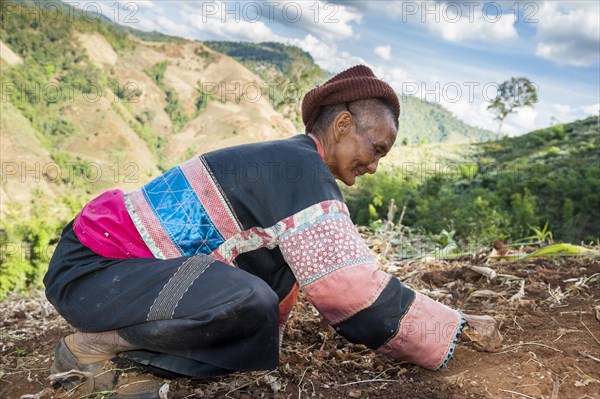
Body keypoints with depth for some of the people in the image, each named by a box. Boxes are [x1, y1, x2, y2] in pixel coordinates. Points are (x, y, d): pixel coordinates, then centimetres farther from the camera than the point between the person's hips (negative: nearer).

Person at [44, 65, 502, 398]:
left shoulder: (284, 166, 9)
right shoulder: (301, 169, -21)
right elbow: (355, 290, -23)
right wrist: (457, 329, -11)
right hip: (92, 266, -8)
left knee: (257, 352, 0)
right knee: (247, 302, -32)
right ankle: (92, 346, -12)